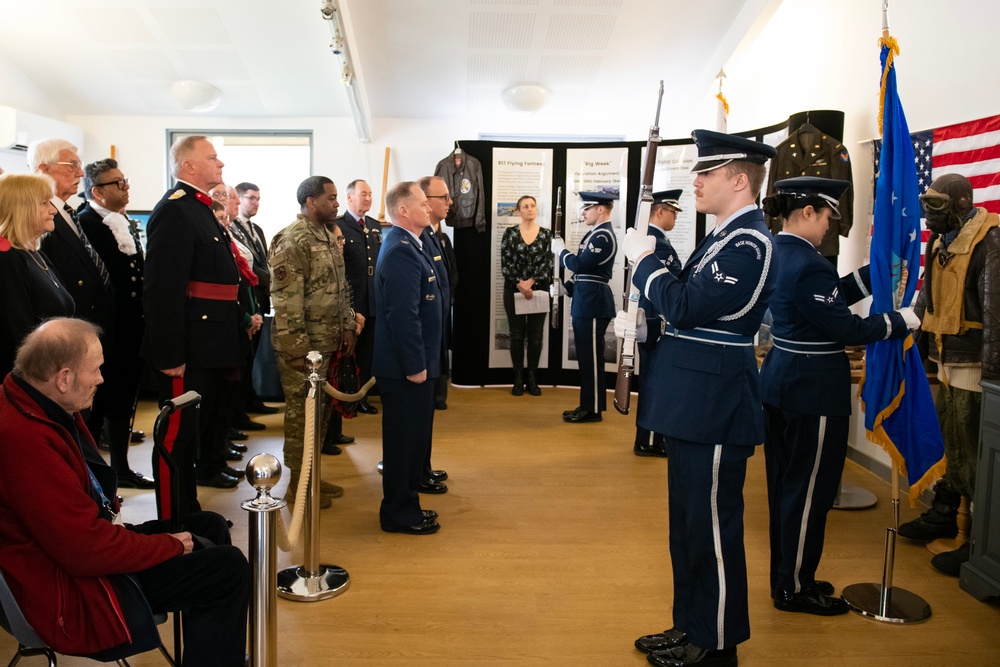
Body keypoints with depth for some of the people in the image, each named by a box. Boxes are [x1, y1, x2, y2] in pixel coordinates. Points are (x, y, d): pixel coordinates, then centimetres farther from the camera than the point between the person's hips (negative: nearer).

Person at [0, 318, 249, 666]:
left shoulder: (38, 405, 2)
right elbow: (87, 550, -30)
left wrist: (110, 513, 1)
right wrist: (171, 545, -16)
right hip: (72, 591, -11)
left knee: (211, 527, 15)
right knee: (228, 568, -13)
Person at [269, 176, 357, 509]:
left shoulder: (328, 237, 13)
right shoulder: (292, 241, -16)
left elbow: (341, 288, 19)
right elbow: (285, 299, -21)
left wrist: (348, 326, 13)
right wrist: (296, 346, -22)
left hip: (327, 341, 9)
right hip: (304, 344, -9)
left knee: (321, 408, 15)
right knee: (301, 410, 1)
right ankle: (298, 481, 14)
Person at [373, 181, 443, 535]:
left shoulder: (406, 245, 14)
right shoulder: (401, 251, -19)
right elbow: (403, 315, -25)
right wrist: (415, 365, -21)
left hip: (413, 362, 10)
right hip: (406, 366, -10)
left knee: (411, 436, 17)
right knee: (404, 438, 1)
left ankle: (405, 504, 30)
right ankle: (398, 513, 14)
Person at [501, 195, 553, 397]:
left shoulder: (546, 235, 4)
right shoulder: (510, 233, 1)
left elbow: (547, 264, -3)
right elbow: (505, 264, -5)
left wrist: (530, 282, -13)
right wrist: (520, 284, -13)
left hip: (539, 291, 1)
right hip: (514, 290, -1)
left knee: (535, 335, 5)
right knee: (517, 334, 4)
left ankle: (532, 378, 13)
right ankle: (518, 378, 11)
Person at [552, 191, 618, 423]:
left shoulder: (603, 236, -15)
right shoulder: (596, 233, 17)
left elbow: (580, 264, -22)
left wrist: (560, 250, -7)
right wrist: (567, 287, 13)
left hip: (593, 302, -10)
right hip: (586, 301, 10)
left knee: (591, 356, -4)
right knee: (586, 355, 14)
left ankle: (593, 409, 4)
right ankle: (588, 405, 21)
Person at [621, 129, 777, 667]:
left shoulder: (748, 242, -17)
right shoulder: (726, 236, 15)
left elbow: (687, 305, -24)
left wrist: (643, 260, -11)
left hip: (714, 411, -10)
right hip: (695, 407, 10)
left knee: (712, 529, 3)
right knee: (688, 524, 19)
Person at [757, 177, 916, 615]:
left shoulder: (776, 252, 8)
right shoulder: (808, 265, -22)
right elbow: (846, 329, -19)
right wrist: (904, 320, -6)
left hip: (779, 380, 10)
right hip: (813, 389, -10)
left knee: (786, 482, 18)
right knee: (809, 488, 4)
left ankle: (787, 576, 32)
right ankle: (794, 588, 18)